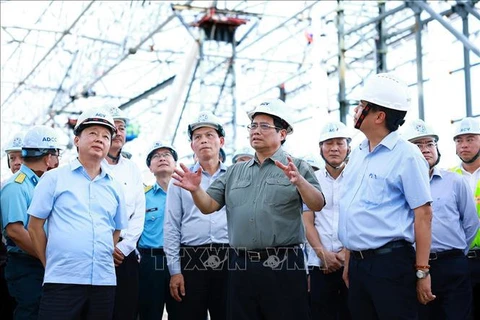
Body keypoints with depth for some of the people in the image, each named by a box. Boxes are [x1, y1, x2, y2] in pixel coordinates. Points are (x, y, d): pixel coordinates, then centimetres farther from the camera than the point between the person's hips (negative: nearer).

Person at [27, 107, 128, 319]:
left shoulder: (115, 187, 13)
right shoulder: (54, 178, 3)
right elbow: (35, 226, 3)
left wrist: (102, 260, 11)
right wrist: (50, 265, 4)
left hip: (104, 281, 4)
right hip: (62, 281, -4)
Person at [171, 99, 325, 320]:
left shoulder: (297, 167, 3)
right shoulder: (235, 172, 17)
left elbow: (317, 205, -9)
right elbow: (208, 206, 12)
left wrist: (299, 181, -28)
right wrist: (196, 189, -9)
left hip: (283, 264, -4)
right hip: (241, 265, 4)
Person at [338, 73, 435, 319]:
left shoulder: (406, 155, -9)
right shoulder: (357, 154, 13)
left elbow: (423, 214, -12)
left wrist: (422, 272, -14)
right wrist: (348, 262, 17)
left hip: (391, 262, -7)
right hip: (358, 263, 7)